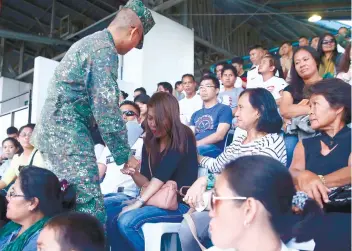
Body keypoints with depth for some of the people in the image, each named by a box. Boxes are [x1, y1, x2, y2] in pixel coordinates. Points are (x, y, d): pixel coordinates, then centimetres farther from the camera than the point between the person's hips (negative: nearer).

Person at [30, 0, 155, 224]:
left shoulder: (89, 42, 21)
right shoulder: (105, 49, -11)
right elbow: (106, 109, -16)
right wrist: (125, 156, -7)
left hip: (51, 130, 11)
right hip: (68, 134, -11)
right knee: (91, 212, -11)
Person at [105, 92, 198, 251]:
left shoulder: (183, 137, -11)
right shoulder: (149, 141, 7)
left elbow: (162, 174, -22)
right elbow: (147, 182, 8)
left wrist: (138, 202, -26)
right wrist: (133, 173, -13)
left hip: (180, 204, -7)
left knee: (126, 220, -25)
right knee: (108, 212, -10)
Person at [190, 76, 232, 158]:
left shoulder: (224, 109, 8)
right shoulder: (196, 114, 29)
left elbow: (219, 135, -6)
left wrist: (196, 144, -15)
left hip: (214, 149, -5)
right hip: (194, 148, 5)